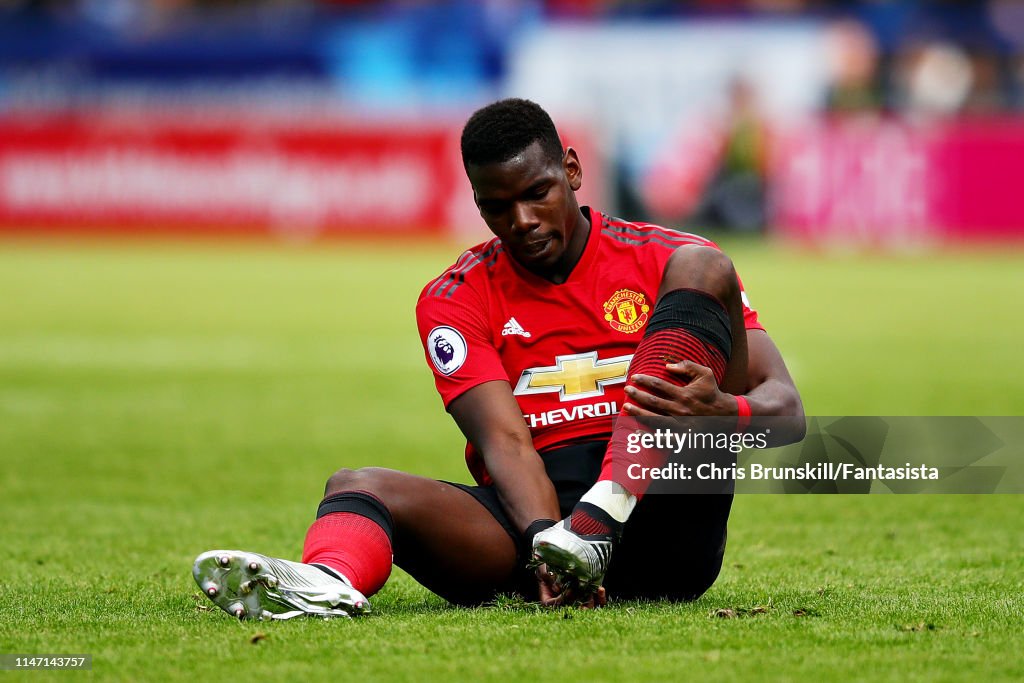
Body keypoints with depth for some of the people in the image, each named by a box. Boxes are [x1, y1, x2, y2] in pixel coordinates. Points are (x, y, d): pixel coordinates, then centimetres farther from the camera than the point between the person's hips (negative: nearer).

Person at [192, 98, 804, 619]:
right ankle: (329, 584, -61)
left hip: (667, 533, -1)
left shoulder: (663, 261, 9)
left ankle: (604, 516, -31)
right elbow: (505, 441, -6)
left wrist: (723, 409, -24)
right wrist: (547, 542, -27)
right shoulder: (457, 298, 10)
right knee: (358, 486, -22)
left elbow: (784, 406, 2)